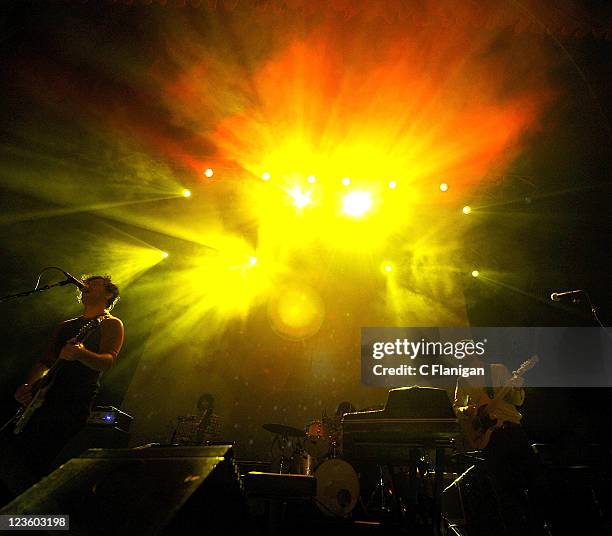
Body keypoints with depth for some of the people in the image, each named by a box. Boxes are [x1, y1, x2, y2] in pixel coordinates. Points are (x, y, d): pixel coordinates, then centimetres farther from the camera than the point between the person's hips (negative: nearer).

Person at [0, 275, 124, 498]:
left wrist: (81, 354, -32)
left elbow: (109, 360, -11)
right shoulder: (66, 326, 26)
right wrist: (27, 386, 5)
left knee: (36, 461, -20)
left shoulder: (111, 324, 5)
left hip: (74, 403, -7)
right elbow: (45, 361, 24)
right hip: (44, 397, 7)